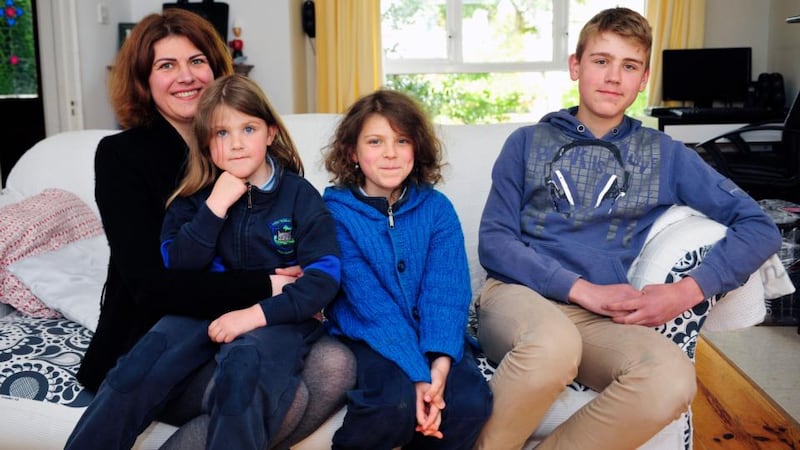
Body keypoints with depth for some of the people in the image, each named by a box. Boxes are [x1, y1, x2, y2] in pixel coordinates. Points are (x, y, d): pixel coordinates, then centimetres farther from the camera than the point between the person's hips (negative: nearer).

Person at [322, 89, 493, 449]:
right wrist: (417, 372, -26)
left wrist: (440, 360, -26)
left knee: (471, 400, -24)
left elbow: (447, 291, -8)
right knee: (396, 400, -32)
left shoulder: (437, 208, 3)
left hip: (428, 338, 3)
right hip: (367, 339, -3)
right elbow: (370, 302, -16)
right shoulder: (336, 211, -6)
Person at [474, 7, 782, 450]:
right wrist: (583, 289, -9)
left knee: (672, 380, -32)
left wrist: (687, 291, -6)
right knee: (553, 344, -39)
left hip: (600, 318, 2)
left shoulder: (665, 155, 14)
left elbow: (759, 227, 10)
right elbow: (494, 242, 3)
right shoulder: (527, 142, 11)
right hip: (519, 292, -1)